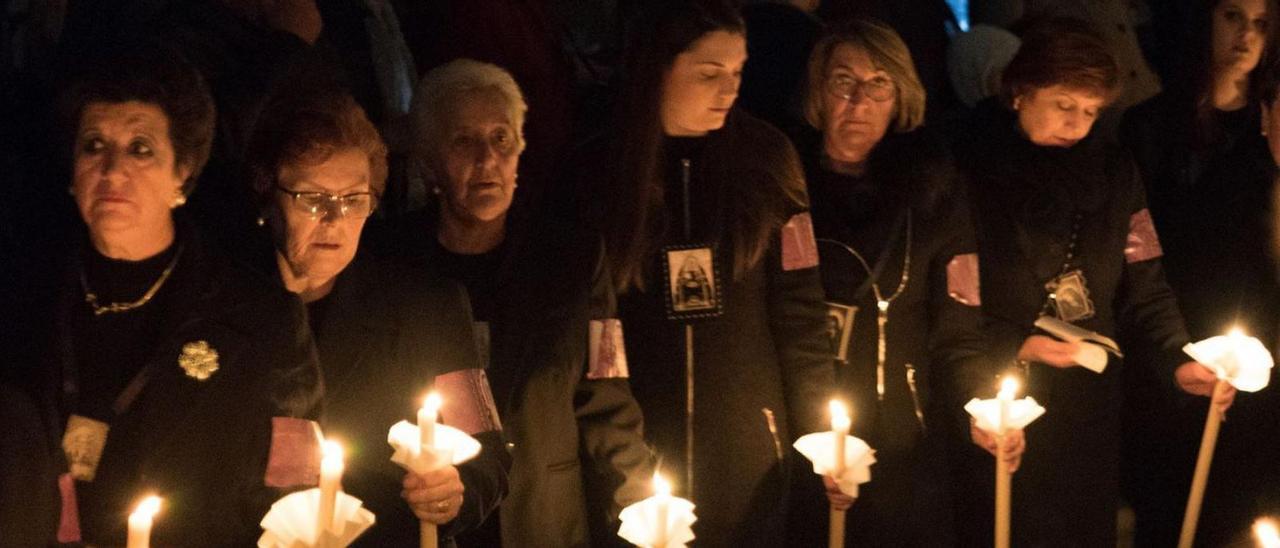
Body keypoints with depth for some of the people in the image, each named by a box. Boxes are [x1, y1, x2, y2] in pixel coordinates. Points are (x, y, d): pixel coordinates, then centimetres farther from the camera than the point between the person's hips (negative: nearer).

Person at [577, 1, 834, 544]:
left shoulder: (765, 157, -2)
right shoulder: (599, 170, -3)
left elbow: (798, 311, -1)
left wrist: (820, 438, -3)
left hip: (750, 453, 1)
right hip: (637, 450, 0)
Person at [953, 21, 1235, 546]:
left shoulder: (1111, 171, 3)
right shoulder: (970, 168, -9)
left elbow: (1142, 286, 3)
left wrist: (1176, 360, -12)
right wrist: (1013, 344, -17)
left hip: (1088, 410, 4)